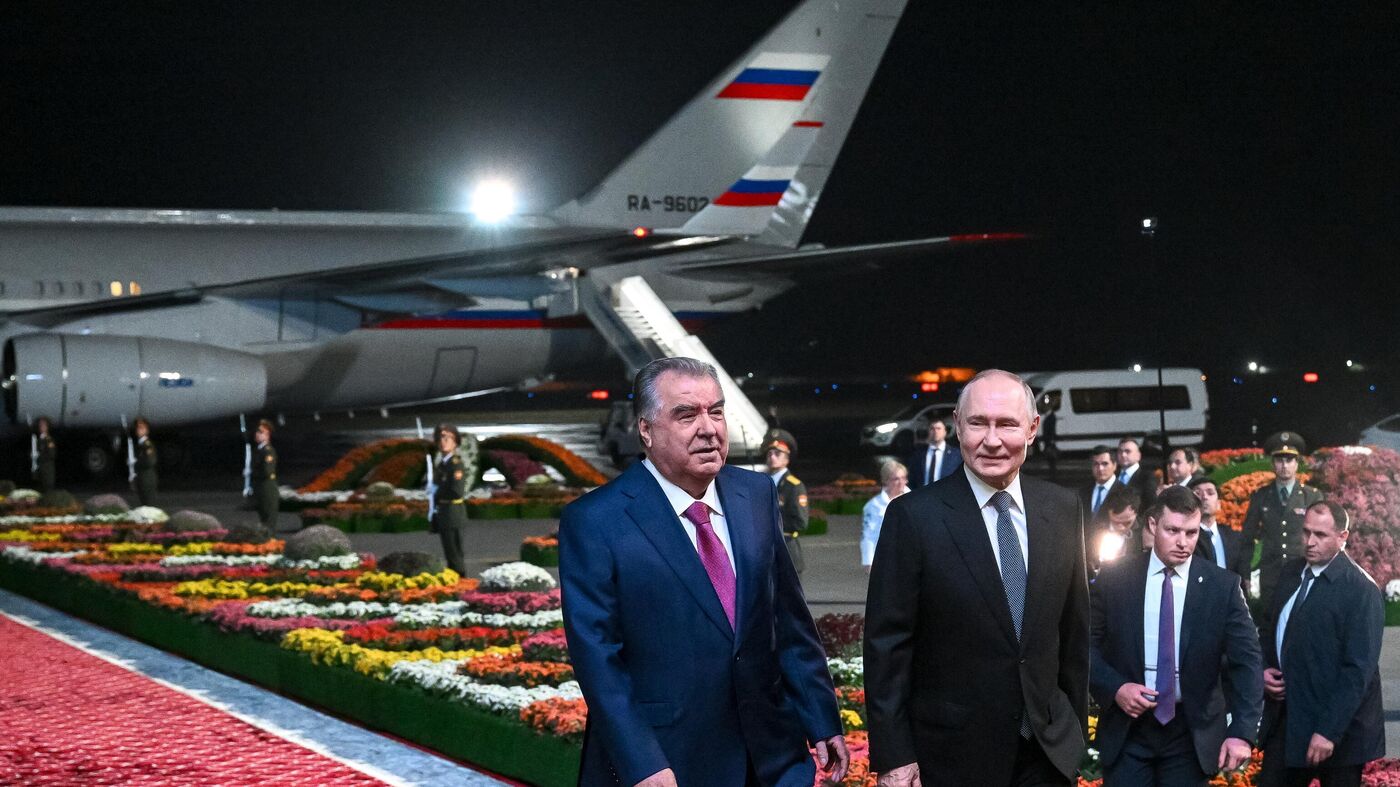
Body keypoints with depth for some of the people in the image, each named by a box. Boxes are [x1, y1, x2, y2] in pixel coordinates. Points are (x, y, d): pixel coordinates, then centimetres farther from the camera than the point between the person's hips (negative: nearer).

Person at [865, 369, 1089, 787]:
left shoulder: (1063, 509, 3)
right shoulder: (914, 516, -10)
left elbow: (1074, 631, 10)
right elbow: (887, 646, -10)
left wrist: (1076, 728, 11)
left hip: (1047, 751, 3)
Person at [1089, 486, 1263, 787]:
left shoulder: (1223, 586, -4)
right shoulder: (1115, 578, -2)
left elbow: (1246, 661, -8)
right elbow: (1087, 645, 3)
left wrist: (1241, 732, -19)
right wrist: (1115, 687, -14)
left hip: (1192, 732, 0)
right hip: (1126, 729, 0)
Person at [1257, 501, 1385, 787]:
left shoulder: (1360, 589, -16)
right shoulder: (1292, 572, 6)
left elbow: (1358, 670, -19)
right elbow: (1268, 629, 20)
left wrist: (1328, 731, -22)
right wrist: (1264, 670, 1)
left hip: (1337, 727, -6)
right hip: (1285, 719, 6)